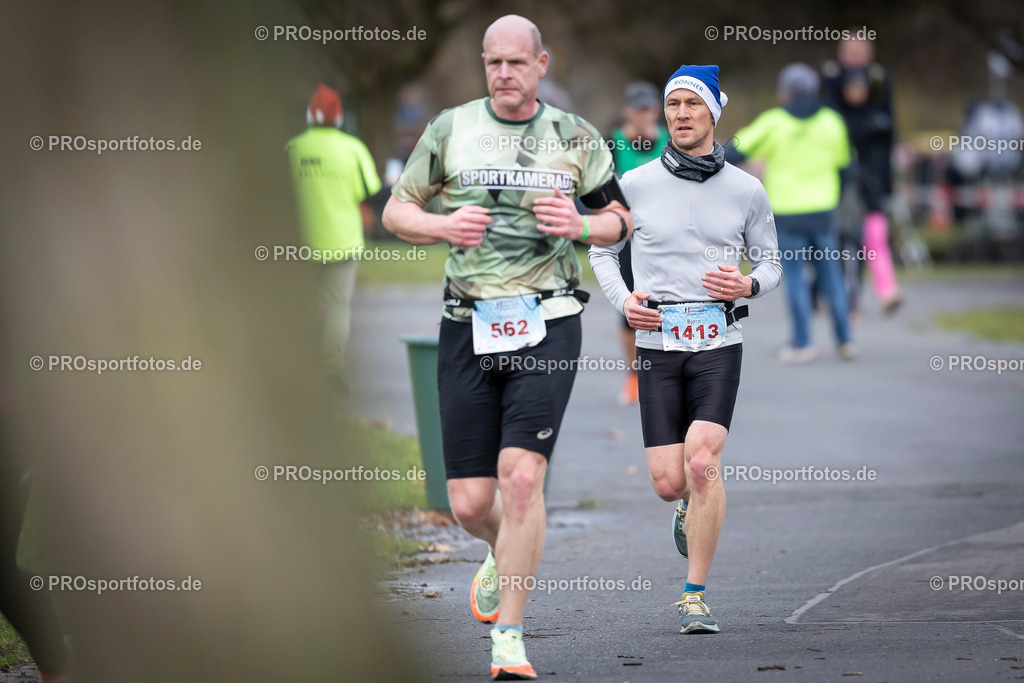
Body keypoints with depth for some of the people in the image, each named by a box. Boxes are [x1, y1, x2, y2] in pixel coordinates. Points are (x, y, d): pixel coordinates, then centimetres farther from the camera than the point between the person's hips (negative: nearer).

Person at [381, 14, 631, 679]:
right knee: (470, 502, 1)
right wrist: (443, 226, -8)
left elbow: (621, 221, 15)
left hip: (546, 326, -2)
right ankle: (505, 554, 39)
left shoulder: (576, 137, 7)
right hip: (468, 326, 2)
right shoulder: (450, 129, 8)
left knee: (522, 475, -18)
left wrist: (581, 225, -7)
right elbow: (396, 211, 13)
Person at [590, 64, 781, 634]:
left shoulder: (746, 191, 4)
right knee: (668, 482, -4)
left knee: (702, 460, -20)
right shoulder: (636, 185, 2)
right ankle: (694, 506, 36)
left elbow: (771, 262, 15)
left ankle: (696, 597, -10)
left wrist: (749, 285, -8)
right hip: (658, 342, 1)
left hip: (718, 342, -1)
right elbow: (603, 250, 16)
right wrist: (623, 300, -2)